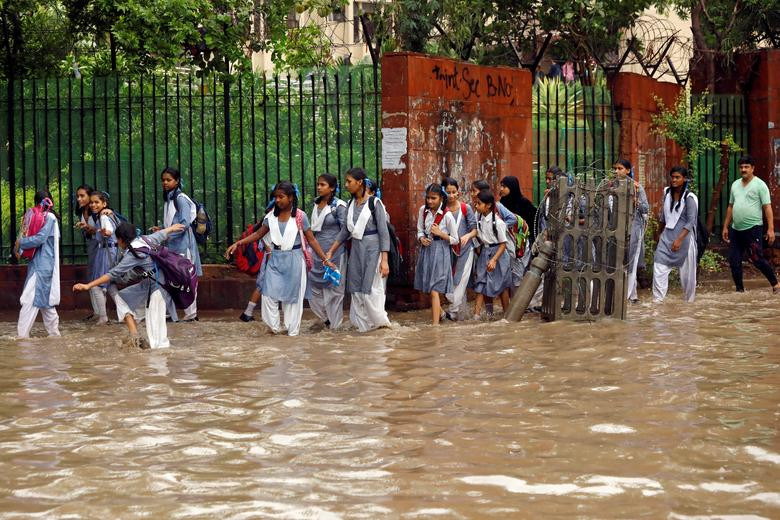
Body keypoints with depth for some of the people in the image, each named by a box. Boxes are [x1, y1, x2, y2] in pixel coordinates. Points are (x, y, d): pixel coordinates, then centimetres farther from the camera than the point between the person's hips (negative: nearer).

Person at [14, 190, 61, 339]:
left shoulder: (49, 218, -11)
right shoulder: (49, 218, 16)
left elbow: (39, 239, -20)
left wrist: (20, 243, -10)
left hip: (41, 266, -10)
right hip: (42, 265, 10)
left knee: (30, 300, -13)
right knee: (45, 301, 16)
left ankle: (22, 335, -17)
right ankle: (54, 333, 23)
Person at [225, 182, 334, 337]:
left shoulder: (300, 216, -7)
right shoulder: (271, 216, 3)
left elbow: (311, 239, -4)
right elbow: (258, 234, 8)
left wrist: (325, 259, -7)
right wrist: (237, 243, 0)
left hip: (293, 260, -3)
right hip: (275, 259, 3)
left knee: (292, 296, 3)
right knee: (268, 294, -6)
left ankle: (292, 331, 14)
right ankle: (274, 327, 7)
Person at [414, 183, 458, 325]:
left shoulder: (447, 215, -13)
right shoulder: (423, 210, 1)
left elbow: (455, 240, -6)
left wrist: (440, 234, -18)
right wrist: (421, 239, -9)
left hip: (440, 251, -6)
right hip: (425, 250, 6)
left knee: (434, 290, -12)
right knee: (429, 288, 16)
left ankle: (435, 324, -13)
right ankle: (439, 312, 39)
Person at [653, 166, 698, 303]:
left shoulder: (689, 198, -11)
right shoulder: (667, 193, 6)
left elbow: (691, 222, -16)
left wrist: (679, 239, -24)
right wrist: (661, 232, 23)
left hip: (684, 237, -5)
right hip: (667, 235, 5)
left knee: (687, 271, 4)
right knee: (659, 266, -8)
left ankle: (689, 299, 21)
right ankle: (657, 299, -8)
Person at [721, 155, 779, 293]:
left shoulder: (759, 185, -6)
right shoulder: (735, 185, 13)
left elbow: (767, 207, -10)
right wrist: (725, 227, 17)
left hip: (753, 229, -6)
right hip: (735, 230, 6)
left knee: (757, 259, -7)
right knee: (734, 261, 5)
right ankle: (739, 289, 15)